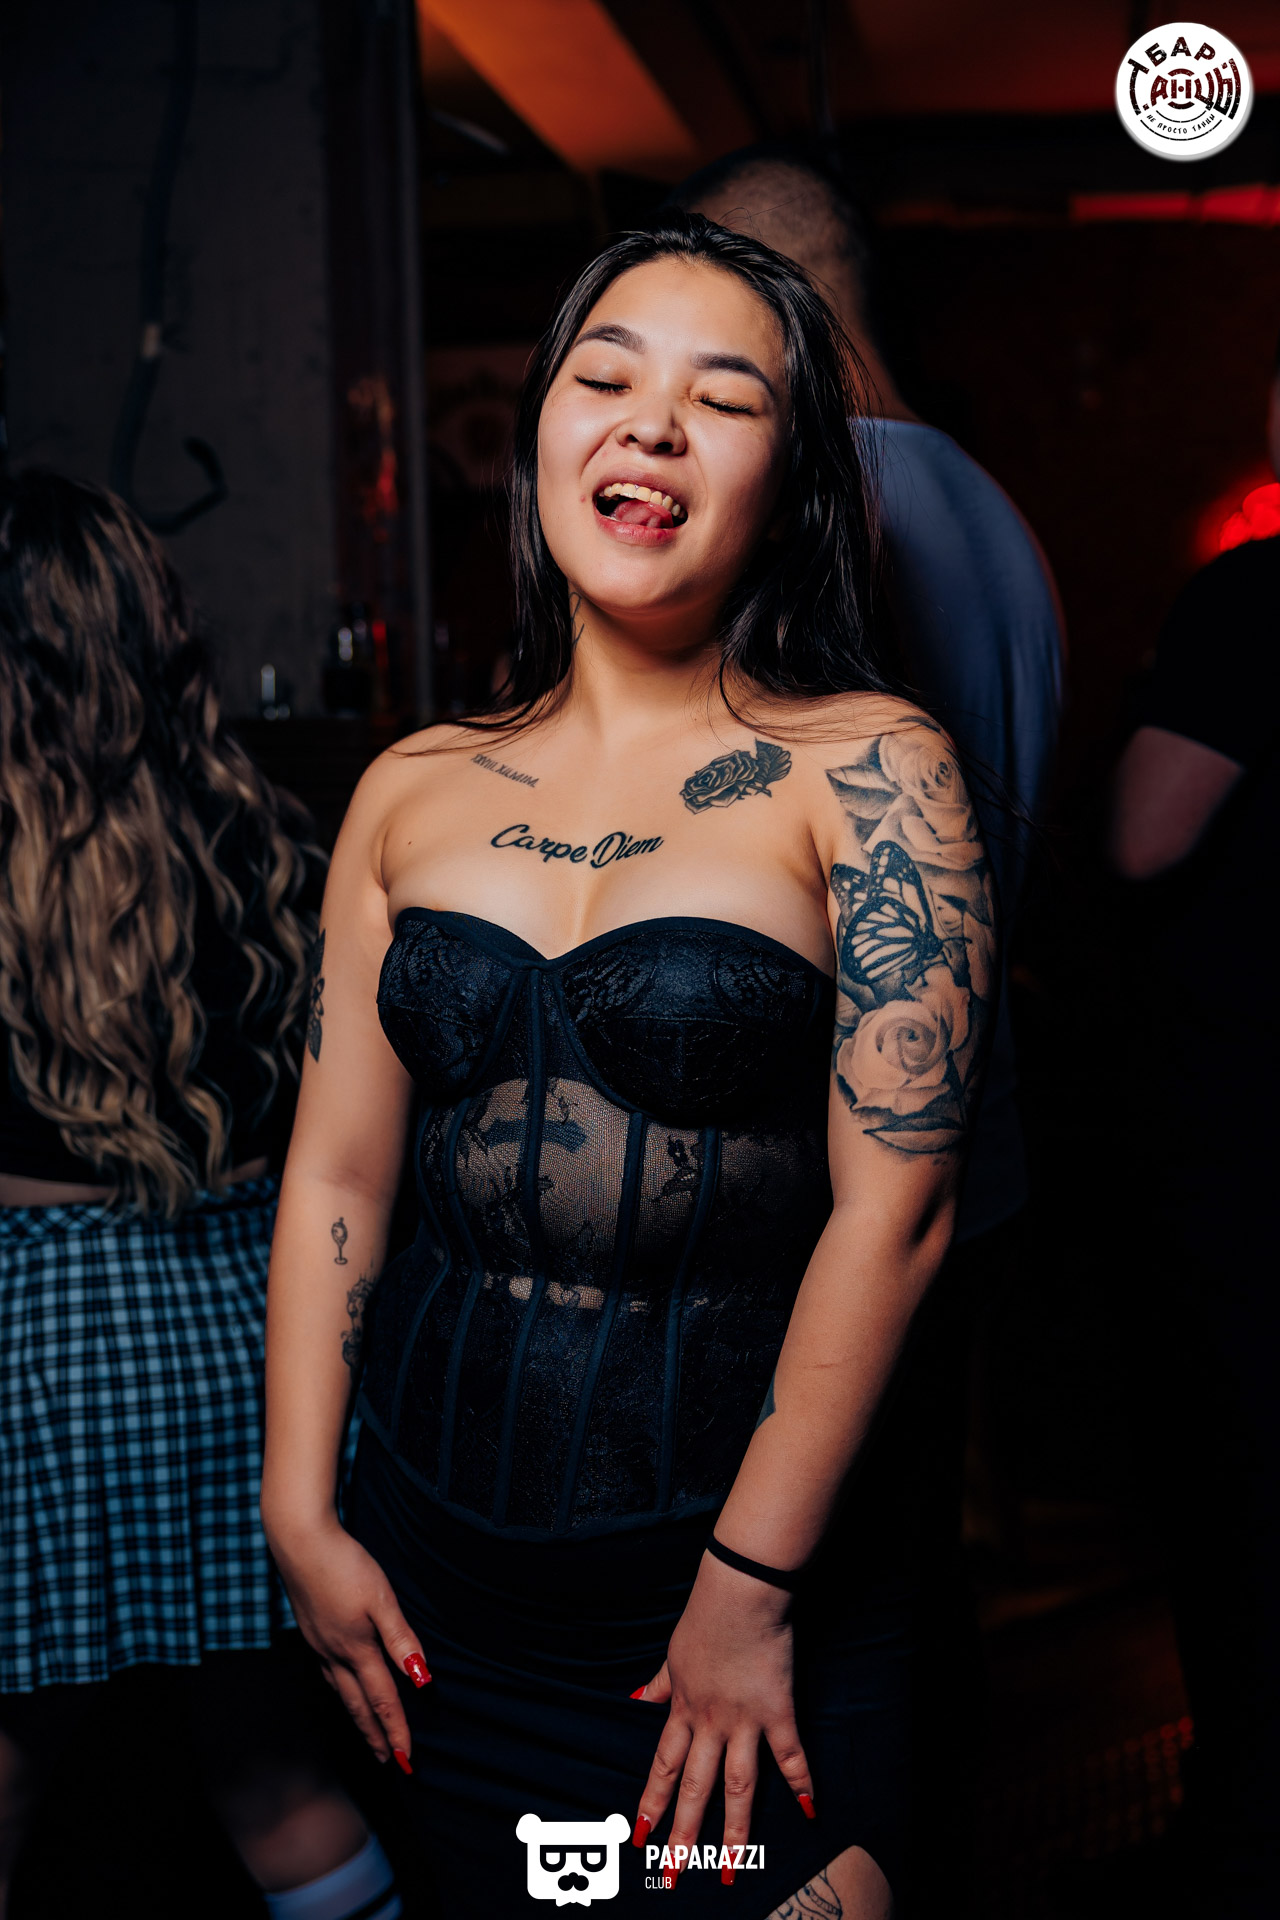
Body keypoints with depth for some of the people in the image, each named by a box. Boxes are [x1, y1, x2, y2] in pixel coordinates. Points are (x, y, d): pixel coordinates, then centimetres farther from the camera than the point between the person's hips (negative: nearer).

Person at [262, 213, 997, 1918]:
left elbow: (894, 1209, -13)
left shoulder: (869, 773, -9)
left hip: (739, 1517, -3)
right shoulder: (413, 793, 4)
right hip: (437, 1542, 4)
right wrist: (304, 1514, 3)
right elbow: (335, 1173, 7)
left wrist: (750, 1586, -13)